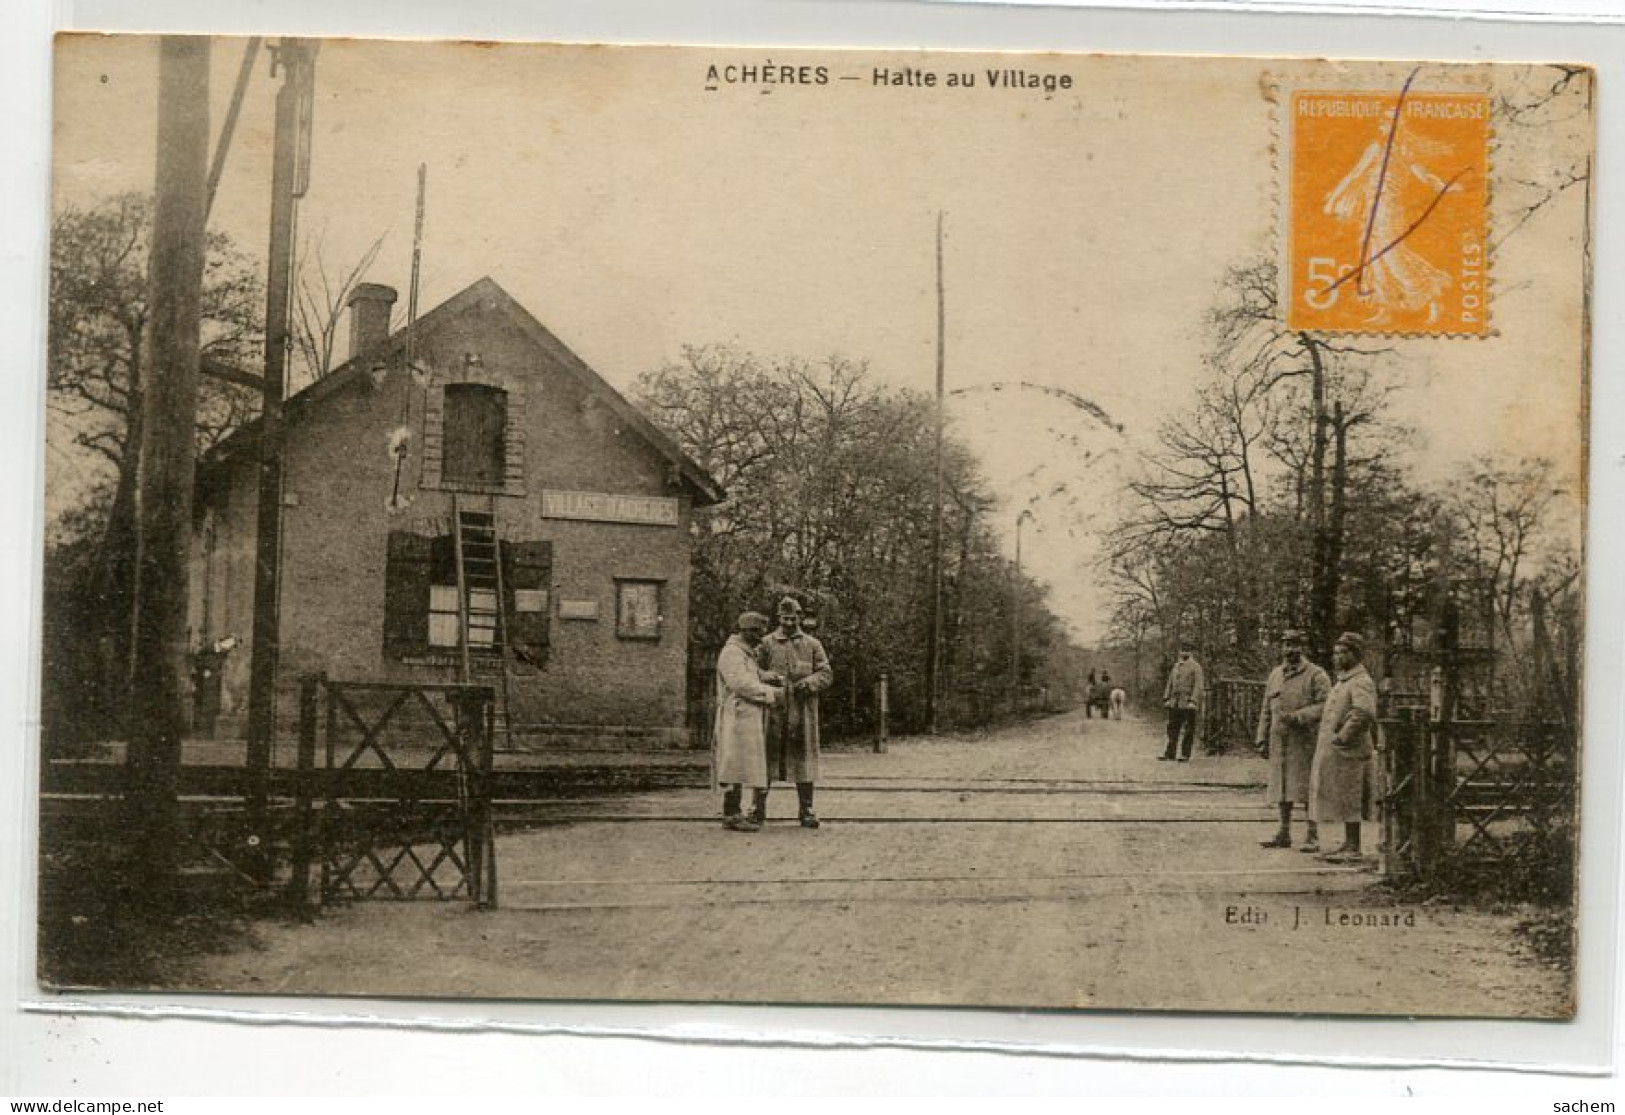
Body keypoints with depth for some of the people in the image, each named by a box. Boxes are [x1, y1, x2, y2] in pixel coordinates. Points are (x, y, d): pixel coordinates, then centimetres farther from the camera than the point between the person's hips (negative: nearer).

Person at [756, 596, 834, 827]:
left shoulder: (812, 644, 9)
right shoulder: (767, 643, 7)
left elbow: (826, 674, 5)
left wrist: (808, 683, -13)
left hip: (803, 712, 1)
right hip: (773, 712, -1)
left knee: (803, 759, 2)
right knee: (766, 758, 0)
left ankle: (807, 811, 8)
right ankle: (759, 808, 8)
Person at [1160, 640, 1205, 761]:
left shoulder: (1196, 667, -5)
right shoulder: (1176, 666, 16)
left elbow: (1199, 686, -12)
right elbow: (1170, 684, 18)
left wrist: (1193, 701, -21)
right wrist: (1166, 698, 8)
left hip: (1189, 704, -6)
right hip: (1175, 704, 6)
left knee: (1188, 731, -1)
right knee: (1173, 729, 5)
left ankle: (1185, 755, 3)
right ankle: (1170, 754, 9)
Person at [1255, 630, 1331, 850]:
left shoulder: (1316, 675, -3)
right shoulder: (1275, 675, 14)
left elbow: (1324, 706, -11)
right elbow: (1266, 710, 17)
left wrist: (1297, 717, -19)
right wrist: (1262, 740, 12)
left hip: (1306, 741, -5)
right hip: (1279, 741, 5)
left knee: (1308, 790, -3)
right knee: (1282, 788, 8)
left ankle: (1313, 834, 4)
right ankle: (1283, 833, 16)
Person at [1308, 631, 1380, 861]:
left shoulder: (1361, 683, -14)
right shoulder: (1342, 681, 17)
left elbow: (1364, 713, -30)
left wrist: (1342, 737, -23)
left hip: (1348, 753, -10)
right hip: (1334, 753, 10)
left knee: (1348, 802, -6)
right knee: (1342, 802, 13)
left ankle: (1353, 850, -3)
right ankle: (1349, 845, 18)